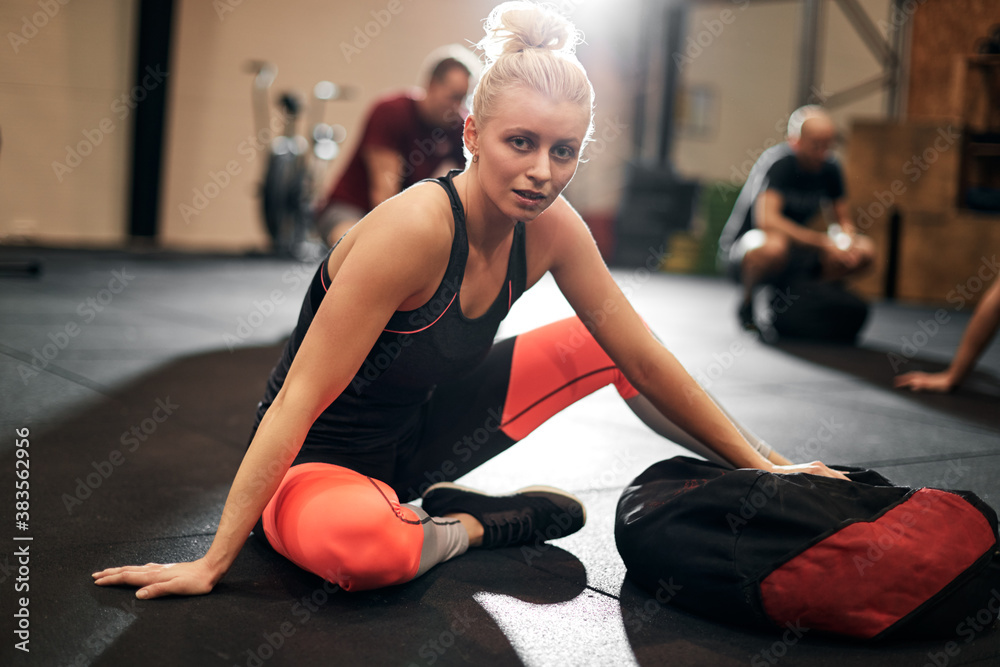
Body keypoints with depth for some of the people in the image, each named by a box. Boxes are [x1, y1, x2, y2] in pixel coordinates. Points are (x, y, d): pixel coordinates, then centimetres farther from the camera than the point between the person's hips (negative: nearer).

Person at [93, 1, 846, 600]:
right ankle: (472, 525, -9)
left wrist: (759, 461, 1)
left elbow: (644, 356, -2)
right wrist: (211, 565, -27)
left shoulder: (550, 227, -10)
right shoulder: (415, 228, -30)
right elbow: (298, 402, -29)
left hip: (419, 432, 7)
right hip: (324, 454, -6)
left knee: (600, 345, -1)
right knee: (357, 543, -41)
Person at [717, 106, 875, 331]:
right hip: (742, 247, -6)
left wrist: (849, 243, -21)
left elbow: (844, 221, 4)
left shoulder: (830, 167, -3)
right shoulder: (776, 162, -22)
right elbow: (767, 220, -36)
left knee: (864, 250, -9)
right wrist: (823, 241, -39)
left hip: (796, 246, 6)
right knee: (775, 246, -42)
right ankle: (747, 304, -12)